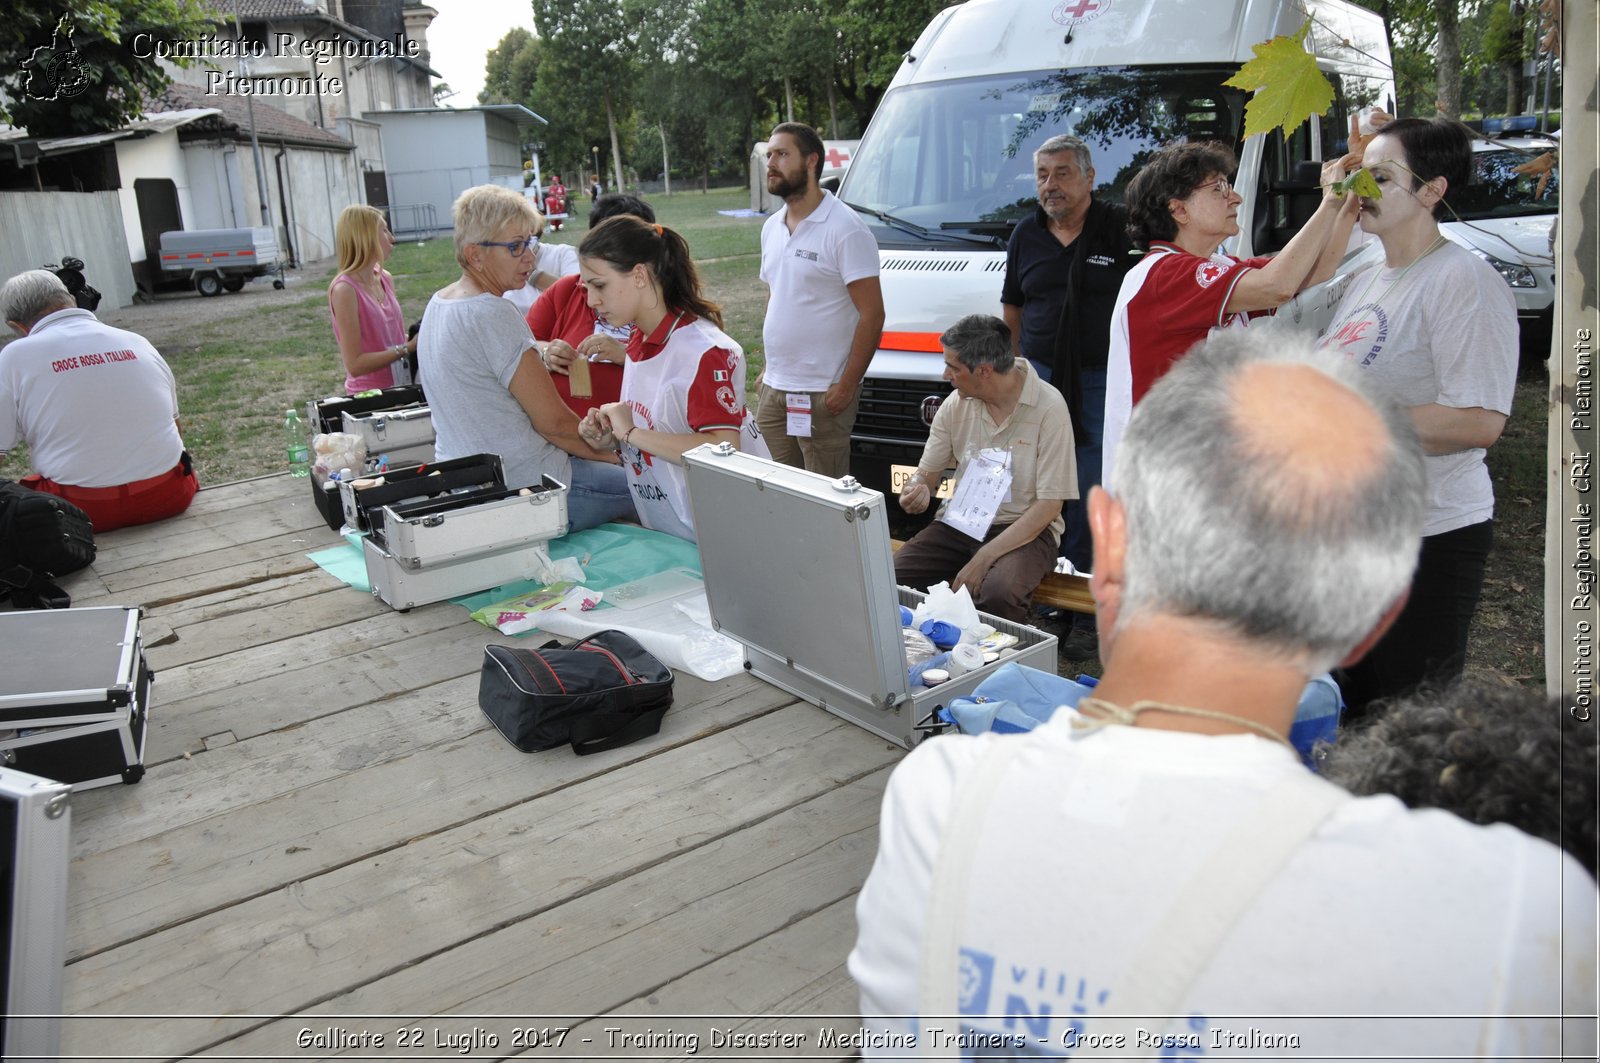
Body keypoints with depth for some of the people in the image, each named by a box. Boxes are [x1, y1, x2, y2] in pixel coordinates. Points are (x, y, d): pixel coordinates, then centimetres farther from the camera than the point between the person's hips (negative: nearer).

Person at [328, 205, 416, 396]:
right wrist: (407, 348, -21)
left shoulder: (385, 278, 5)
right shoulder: (345, 289, -16)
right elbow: (355, 364, -18)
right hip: (369, 395, -6)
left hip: (400, 387, 7)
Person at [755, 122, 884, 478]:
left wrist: (847, 386, -18)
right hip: (773, 389, 8)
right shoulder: (772, 228, 13)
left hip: (822, 395, -7)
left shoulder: (845, 229, -12)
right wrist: (769, 368, 15)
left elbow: (872, 314, -15)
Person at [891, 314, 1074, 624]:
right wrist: (917, 489, -15)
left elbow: (1049, 506, -15)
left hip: (1025, 529, -5)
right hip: (959, 522, 5)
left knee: (998, 593, -36)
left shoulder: (1048, 407, -14)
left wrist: (983, 560, -21)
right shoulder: (956, 404, 3)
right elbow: (927, 472, 12)